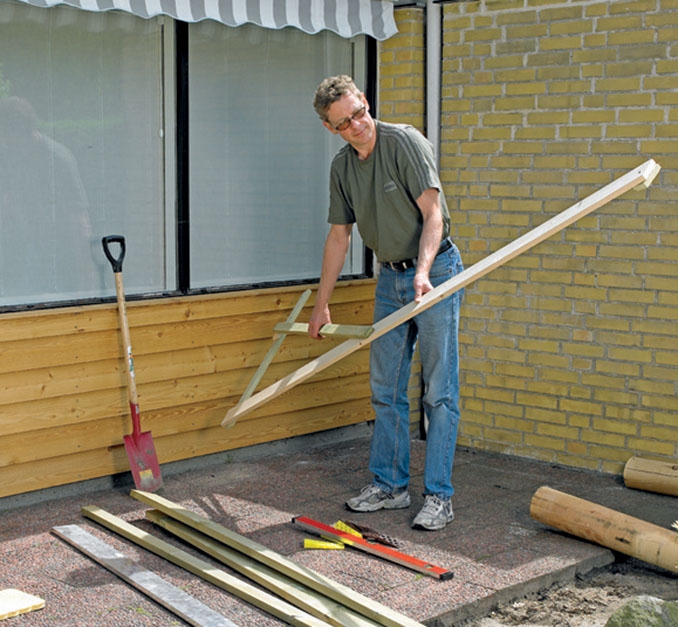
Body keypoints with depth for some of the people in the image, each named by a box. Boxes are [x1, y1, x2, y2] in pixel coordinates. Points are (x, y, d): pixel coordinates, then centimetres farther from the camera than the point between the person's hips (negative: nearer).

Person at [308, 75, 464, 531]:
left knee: (439, 391, -5)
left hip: (435, 272, -7)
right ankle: (390, 485, 21)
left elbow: (432, 214, -18)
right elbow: (339, 236, 13)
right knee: (386, 390, 10)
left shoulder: (405, 142, -14)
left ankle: (439, 495, 0)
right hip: (389, 276, 7)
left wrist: (423, 272, -33)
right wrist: (322, 304, 16)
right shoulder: (342, 167, 6)